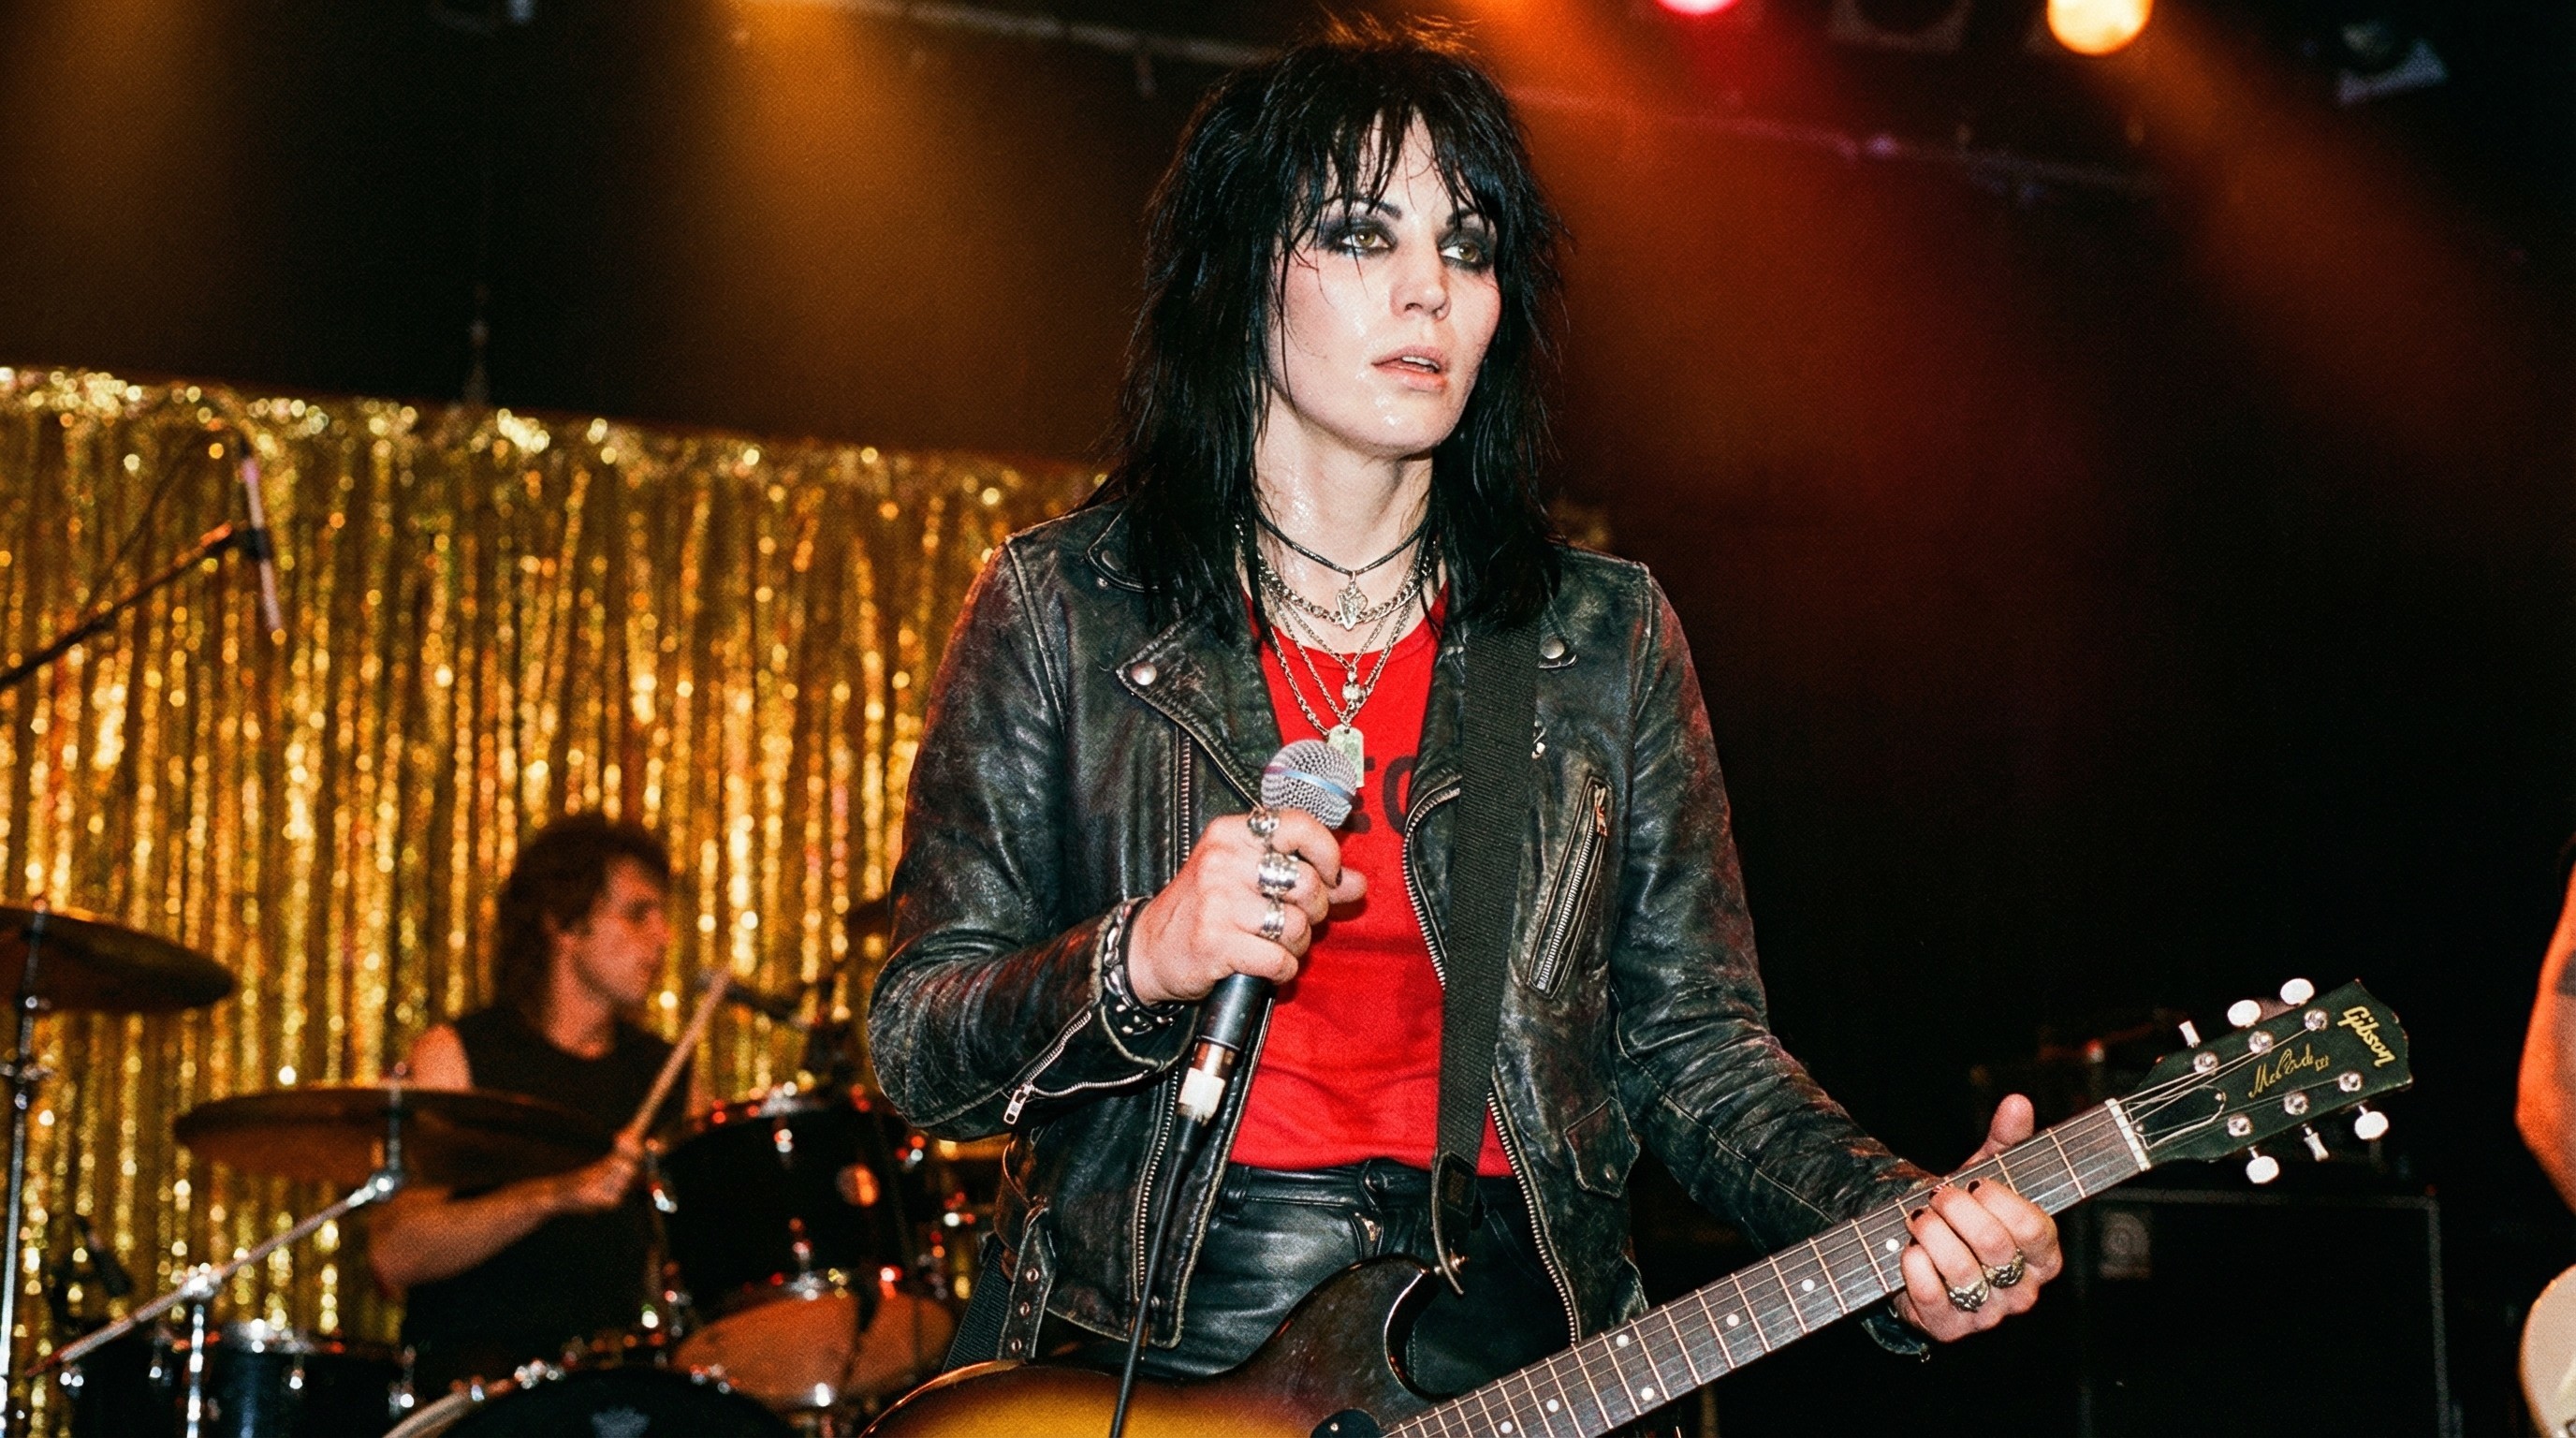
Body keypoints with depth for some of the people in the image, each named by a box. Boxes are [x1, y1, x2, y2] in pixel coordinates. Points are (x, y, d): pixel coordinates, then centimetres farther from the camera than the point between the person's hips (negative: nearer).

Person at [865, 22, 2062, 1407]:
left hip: (1505, 1355, 2)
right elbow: (911, 1039, 3)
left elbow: (1697, 1046, 10)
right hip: (1138, 1346, -2)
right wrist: (1136, 967, -15)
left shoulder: (1608, 638, 10)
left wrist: (1904, 1234, -7)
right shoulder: (1059, 605, 4)